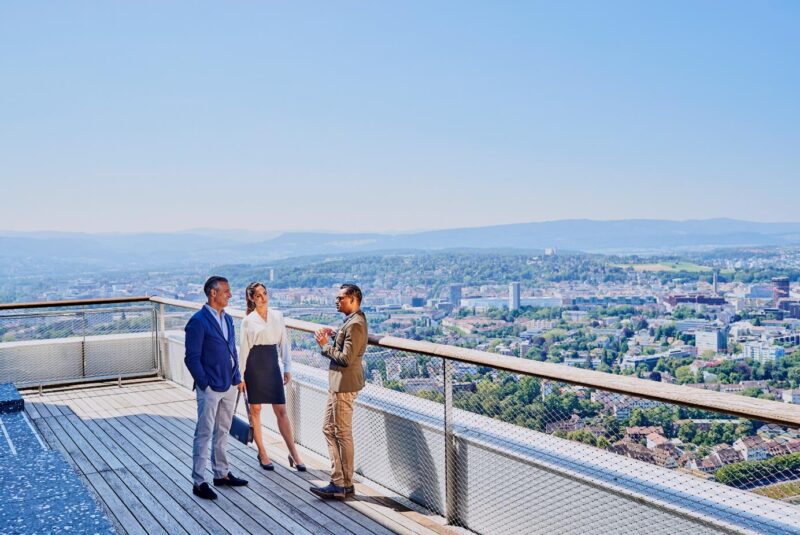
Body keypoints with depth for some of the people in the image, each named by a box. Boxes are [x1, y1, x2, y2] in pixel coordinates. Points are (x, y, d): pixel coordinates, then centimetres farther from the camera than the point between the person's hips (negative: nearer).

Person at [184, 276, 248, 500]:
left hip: (229, 387, 7)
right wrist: (205, 384, -14)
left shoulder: (227, 319, 10)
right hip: (210, 389, -7)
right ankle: (199, 482, 9)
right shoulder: (198, 321, -14)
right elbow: (192, 358, -15)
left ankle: (221, 474, 28)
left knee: (222, 432, 17)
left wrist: (236, 377, 9)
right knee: (204, 434, 0)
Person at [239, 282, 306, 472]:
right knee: (255, 409, 6)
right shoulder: (248, 321, -3)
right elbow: (244, 348, -2)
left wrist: (287, 368, 6)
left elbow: (284, 343, 9)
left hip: (272, 364, 3)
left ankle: (294, 454, 6)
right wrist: (240, 376, -3)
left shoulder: (277, 316, 6)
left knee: (281, 411, 3)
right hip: (255, 365, -2)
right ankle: (262, 453, 18)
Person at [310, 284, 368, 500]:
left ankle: (345, 485, 10)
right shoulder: (352, 320, 12)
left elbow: (346, 358, -24)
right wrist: (333, 334, 7)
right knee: (329, 429, 14)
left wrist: (325, 345, -13)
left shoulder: (355, 324, -20)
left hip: (345, 384, -11)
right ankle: (338, 481, 20)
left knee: (343, 434, -1)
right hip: (337, 383, 11)